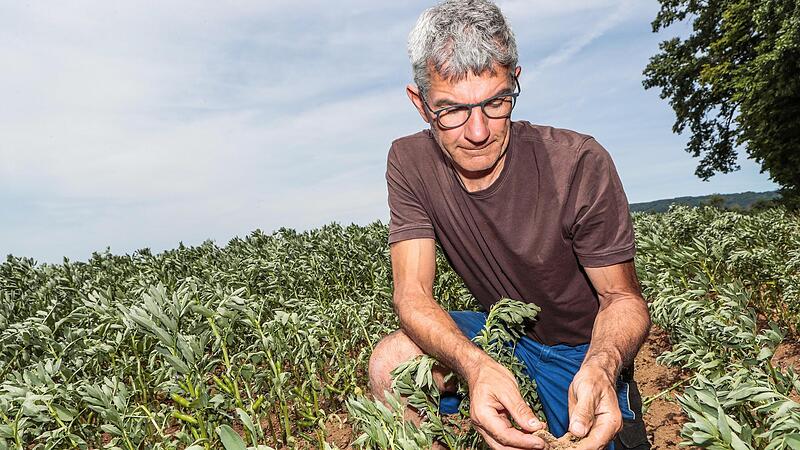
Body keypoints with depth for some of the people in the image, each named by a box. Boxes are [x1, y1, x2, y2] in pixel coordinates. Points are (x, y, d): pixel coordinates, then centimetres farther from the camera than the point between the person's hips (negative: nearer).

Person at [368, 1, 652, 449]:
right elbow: (412, 292, -21)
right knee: (391, 363, -21)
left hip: (584, 348, -1)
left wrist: (601, 366, -39)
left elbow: (623, 297, -15)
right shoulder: (410, 162, -16)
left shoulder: (580, 164, -24)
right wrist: (476, 365, -42)